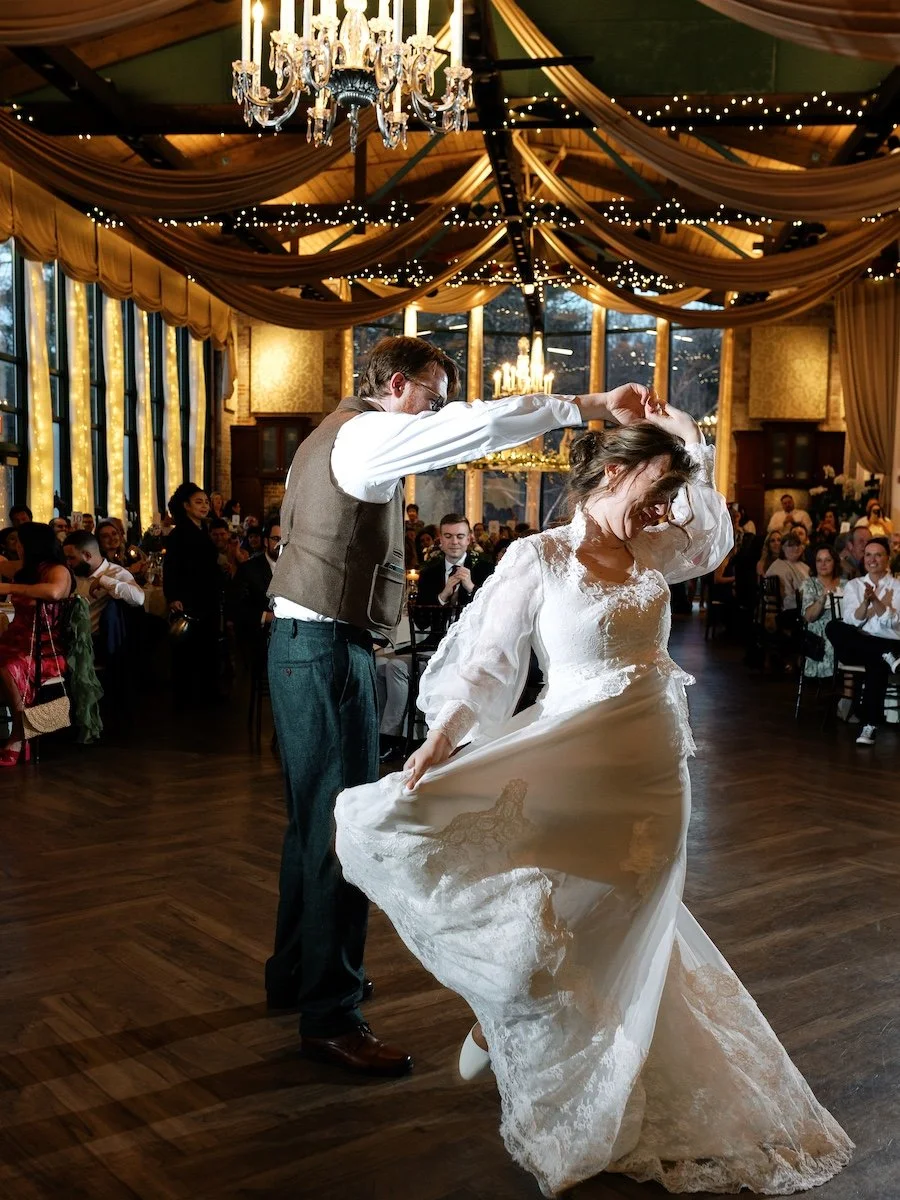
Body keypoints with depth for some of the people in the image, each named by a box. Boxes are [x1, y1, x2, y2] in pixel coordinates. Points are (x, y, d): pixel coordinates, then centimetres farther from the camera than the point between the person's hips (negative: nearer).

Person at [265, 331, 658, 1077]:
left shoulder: (336, 435, 18)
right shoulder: (368, 435, -14)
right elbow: (483, 425, -24)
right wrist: (590, 406, -21)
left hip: (308, 644, 11)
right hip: (329, 651, -11)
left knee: (315, 821, 19)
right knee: (338, 829, -6)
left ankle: (296, 973, 34)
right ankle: (330, 1018, 3)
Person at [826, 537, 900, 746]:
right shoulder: (853, 585, 15)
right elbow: (852, 620, 0)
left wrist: (875, 600, -22)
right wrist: (866, 601, -18)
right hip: (857, 647, 3)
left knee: (877, 664, -39)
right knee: (834, 628, -29)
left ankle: (869, 725, -36)